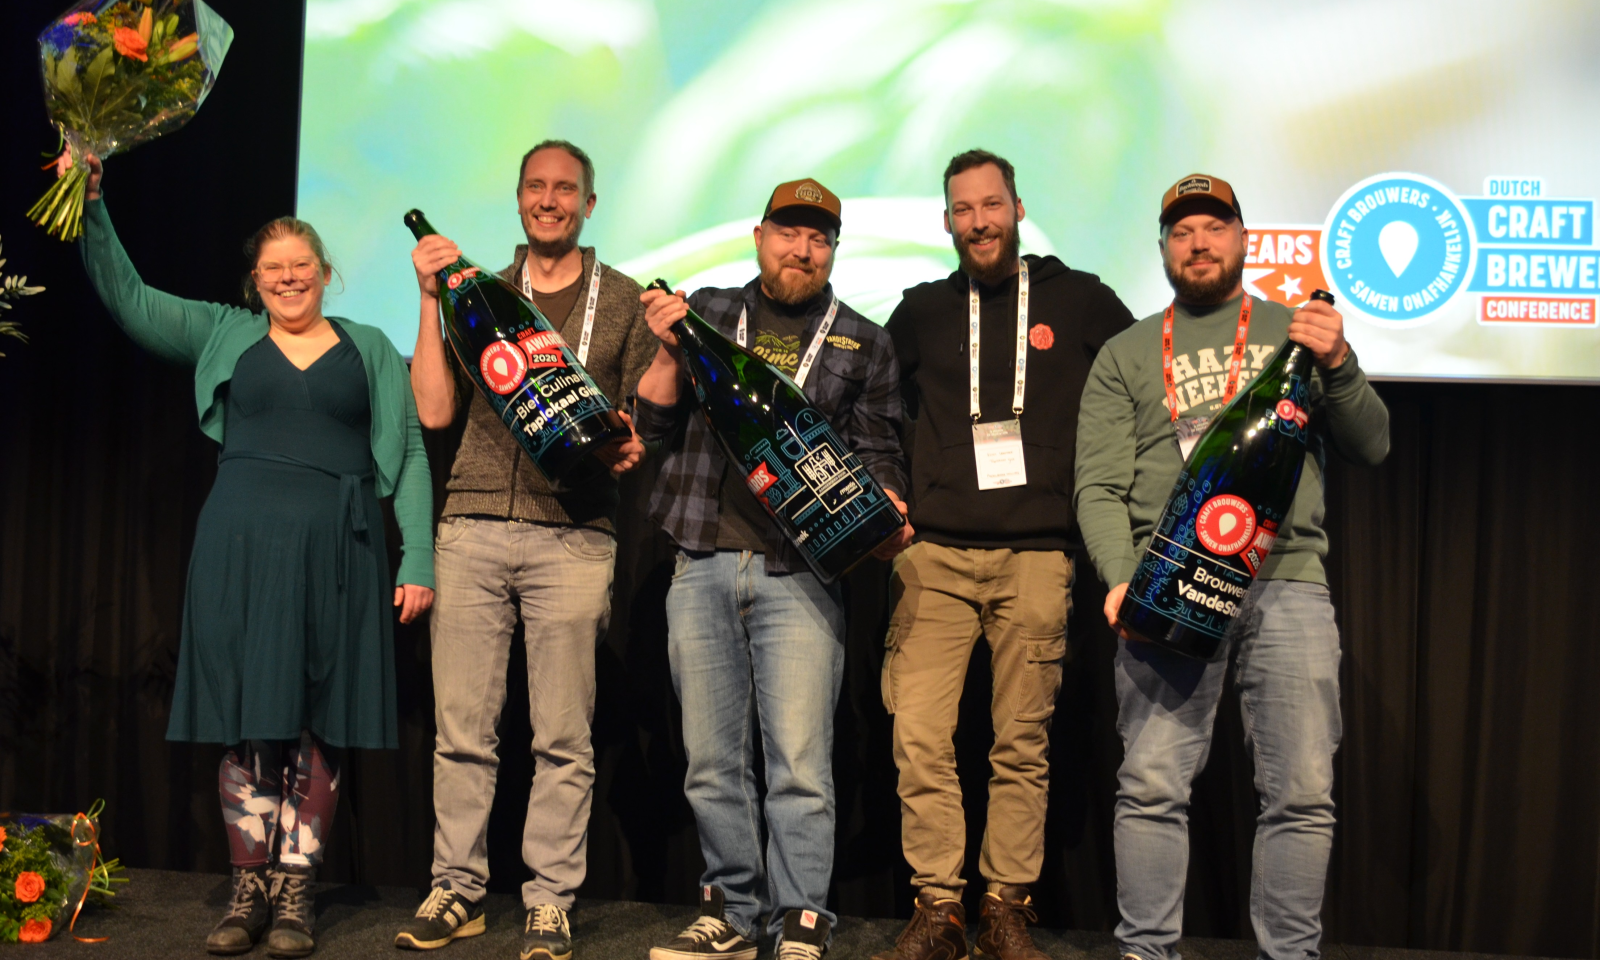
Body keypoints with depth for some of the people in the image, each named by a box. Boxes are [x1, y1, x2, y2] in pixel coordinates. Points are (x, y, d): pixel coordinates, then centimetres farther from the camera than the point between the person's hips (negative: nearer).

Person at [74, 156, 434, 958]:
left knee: (317, 727, -1)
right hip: (241, 548, 1)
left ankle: (295, 894, 7)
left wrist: (417, 559, -1)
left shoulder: (370, 350, 13)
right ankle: (249, 891, 9)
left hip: (335, 555, 0)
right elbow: (126, 298, 9)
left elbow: (410, 456, 8)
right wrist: (92, 207, -3)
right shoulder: (225, 336, 15)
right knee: (246, 723, -1)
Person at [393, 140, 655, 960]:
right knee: (462, 728, 3)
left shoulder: (623, 301, 12)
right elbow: (435, 409, 7)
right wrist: (432, 300, 3)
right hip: (472, 529, 2)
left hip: (572, 533, -1)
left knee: (562, 736, 0)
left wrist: (629, 449, -11)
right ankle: (457, 889, 15)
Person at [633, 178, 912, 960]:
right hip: (702, 566, 2)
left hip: (800, 576, -2)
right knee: (713, 760, 7)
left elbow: (877, 455, 10)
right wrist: (670, 348, -3)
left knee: (799, 764, -7)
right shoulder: (707, 313, 14)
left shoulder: (863, 343, 11)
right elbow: (657, 425, 12)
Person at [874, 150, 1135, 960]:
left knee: (1023, 742, 1)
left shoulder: (1079, 300, 8)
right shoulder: (922, 311, 13)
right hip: (934, 555, 1)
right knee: (918, 735, -7)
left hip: (1037, 557, -1)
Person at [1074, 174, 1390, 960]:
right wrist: (1121, 579, -10)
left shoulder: (1296, 332, 19)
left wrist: (1338, 366, -5)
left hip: (1287, 580, 1)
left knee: (1303, 793, -3)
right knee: (1152, 784, -7)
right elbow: (1098, 487, 6)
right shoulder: (1126, 355, 15)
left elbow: (1370, 448, 13)